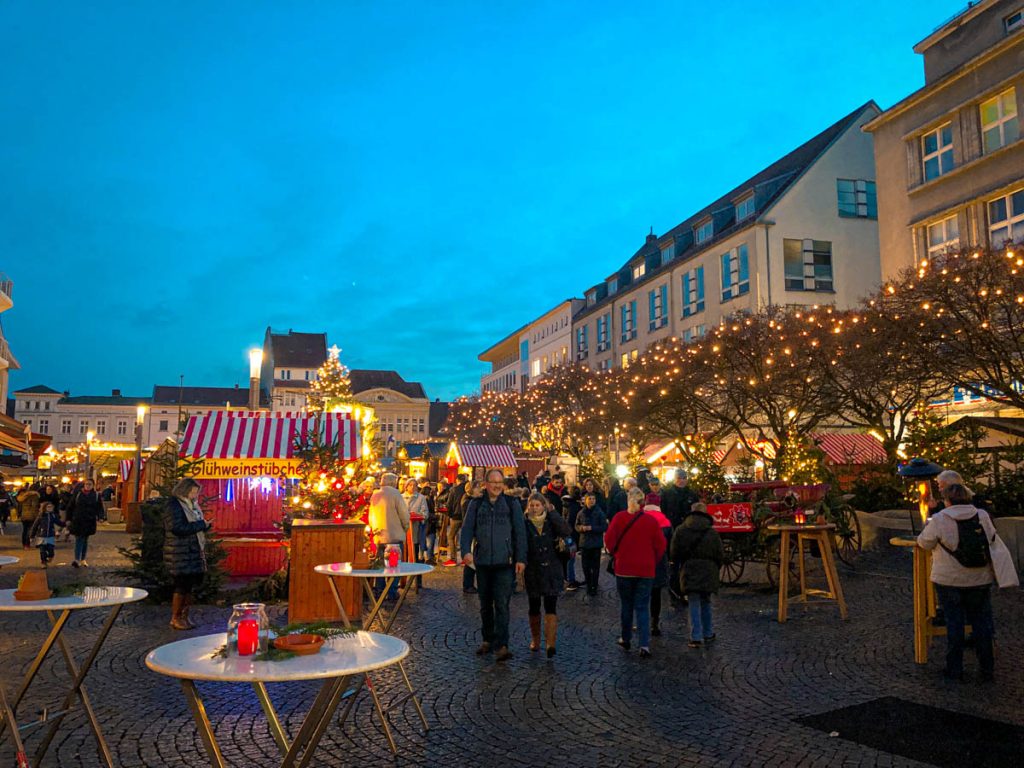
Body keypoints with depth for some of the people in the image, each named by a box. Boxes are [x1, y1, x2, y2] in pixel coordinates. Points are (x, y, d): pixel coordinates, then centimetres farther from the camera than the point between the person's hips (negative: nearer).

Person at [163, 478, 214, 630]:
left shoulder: (191, 505, 15)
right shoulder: (173, 505, -12)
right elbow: (178, 528, -22)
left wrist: (205, 524, 1)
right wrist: (201, 525, -20)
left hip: (193, 553, 8)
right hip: (180, 555, -8)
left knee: (191, 585, 10)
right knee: (182, 585, -4)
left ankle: (185, 617, 20)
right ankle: (175, 619, 8)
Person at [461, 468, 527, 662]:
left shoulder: (512, 504, 3)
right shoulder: (476, 504, 8)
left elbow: (520, 532, 2)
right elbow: (467, 529, 3)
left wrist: (521, 558, -4)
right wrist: (466, 550, -13)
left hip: (505, 562, -3)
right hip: (482, 562, 3)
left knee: (501, 604, -9)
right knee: (485, 604, 14)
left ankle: (501, 645, -8)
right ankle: (488, 640, 28)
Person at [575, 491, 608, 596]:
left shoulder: (599, 512, -6)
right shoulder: (581, 513, 3)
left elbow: (605, 527, -9)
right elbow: (576, 526, 13)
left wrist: (591, 528, -17)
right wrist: (581, 528, -9)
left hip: (596, 543, -3)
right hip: (584, 543, 3)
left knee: (595, 566, 3)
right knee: (586, 566, 6)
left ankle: (594, 587, 12)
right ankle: (588, 586, 20)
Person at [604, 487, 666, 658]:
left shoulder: (619, 518, -8)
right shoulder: (651, 521, -6)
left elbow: (609, 541, -8)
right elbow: (660, 545, -2)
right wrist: (653, 563, 13)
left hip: (624, 569, 0)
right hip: (646, 570, 0)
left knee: (626, 604, 16)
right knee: (643, 607, 4)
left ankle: (626, 639, 27)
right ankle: (644, 645, -5)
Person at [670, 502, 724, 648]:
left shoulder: (680, 531, -3)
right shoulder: (712, 533, -2)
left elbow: (674, 554, 0)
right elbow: (720, 555, 2)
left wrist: (680, 565, 18)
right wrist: (715, 569, 18)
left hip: (689, 572, -1)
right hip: (708, 573, 1)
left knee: (694, 604, 1)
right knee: (706, 603, 16)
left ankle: (696, 637, -3)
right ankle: (708, 633, 26)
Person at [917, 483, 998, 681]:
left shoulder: (939, 520, -15)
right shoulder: (983, 516, -3)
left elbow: (924, 542, -6)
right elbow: (993, 538, 11)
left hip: (949, 581, -3)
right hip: (979, 581, 3)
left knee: (954, 623, 6)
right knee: (982, 622, 13)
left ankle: (954, 669, 12)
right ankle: (987, 670, 20)